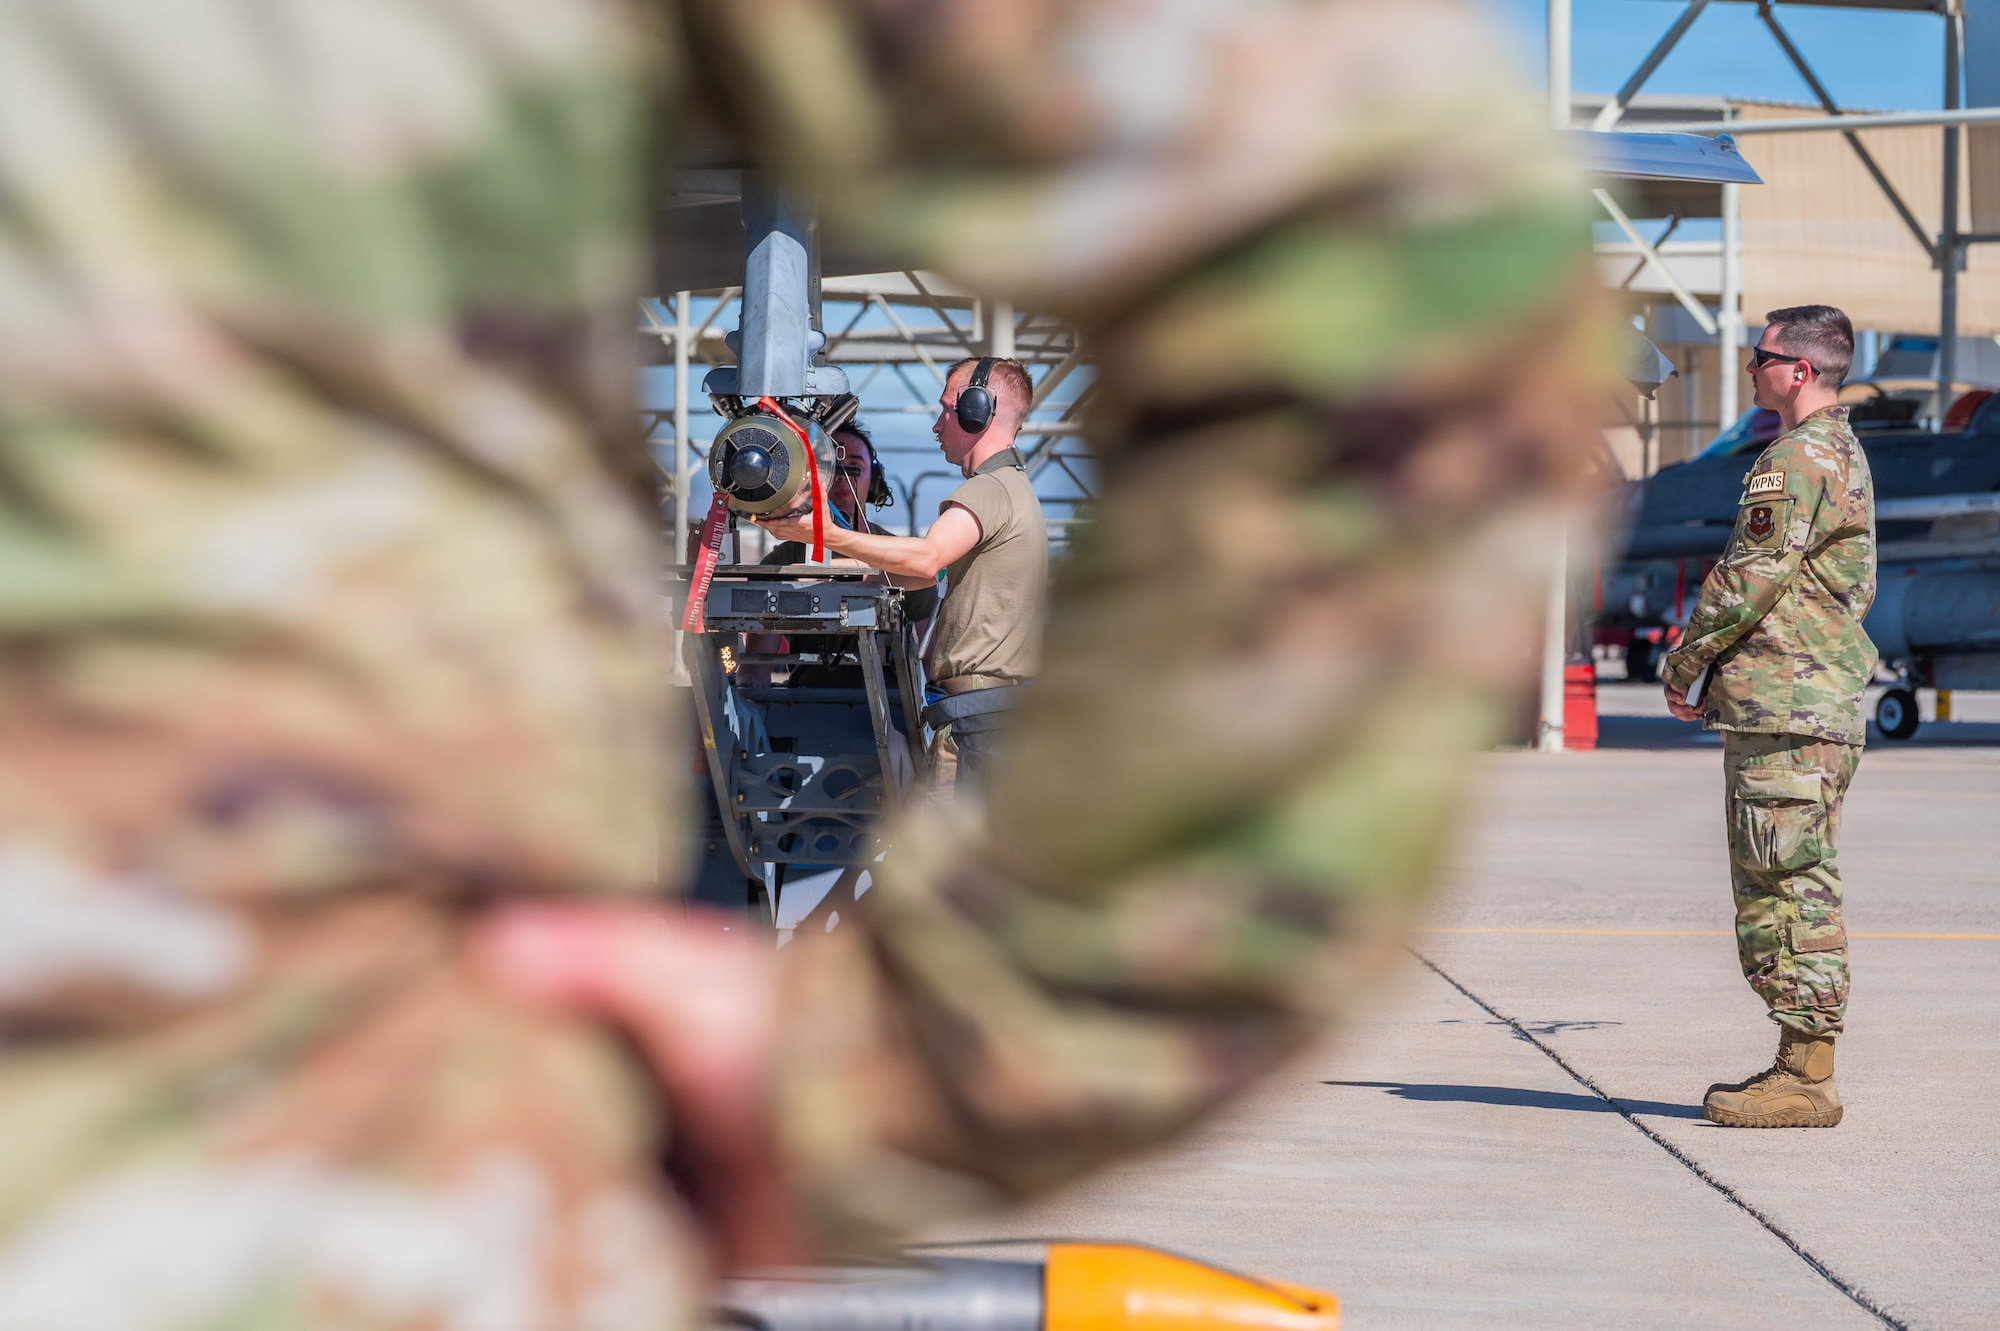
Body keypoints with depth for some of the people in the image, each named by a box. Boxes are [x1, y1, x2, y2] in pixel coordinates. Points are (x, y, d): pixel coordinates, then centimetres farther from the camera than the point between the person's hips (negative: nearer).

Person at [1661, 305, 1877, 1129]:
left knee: (1794, 887, -8)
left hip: (1786, 713, -11)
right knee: (1792, 888, 13)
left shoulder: (1797, 459, -13)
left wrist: (1684, 662, -3)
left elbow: (1751, 577, -17)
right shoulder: (1846, 455, 20)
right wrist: (1733, 671, 21)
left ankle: (1805, 1079, -7)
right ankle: (1801, 1065, 17)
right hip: (1825, 699, 11)